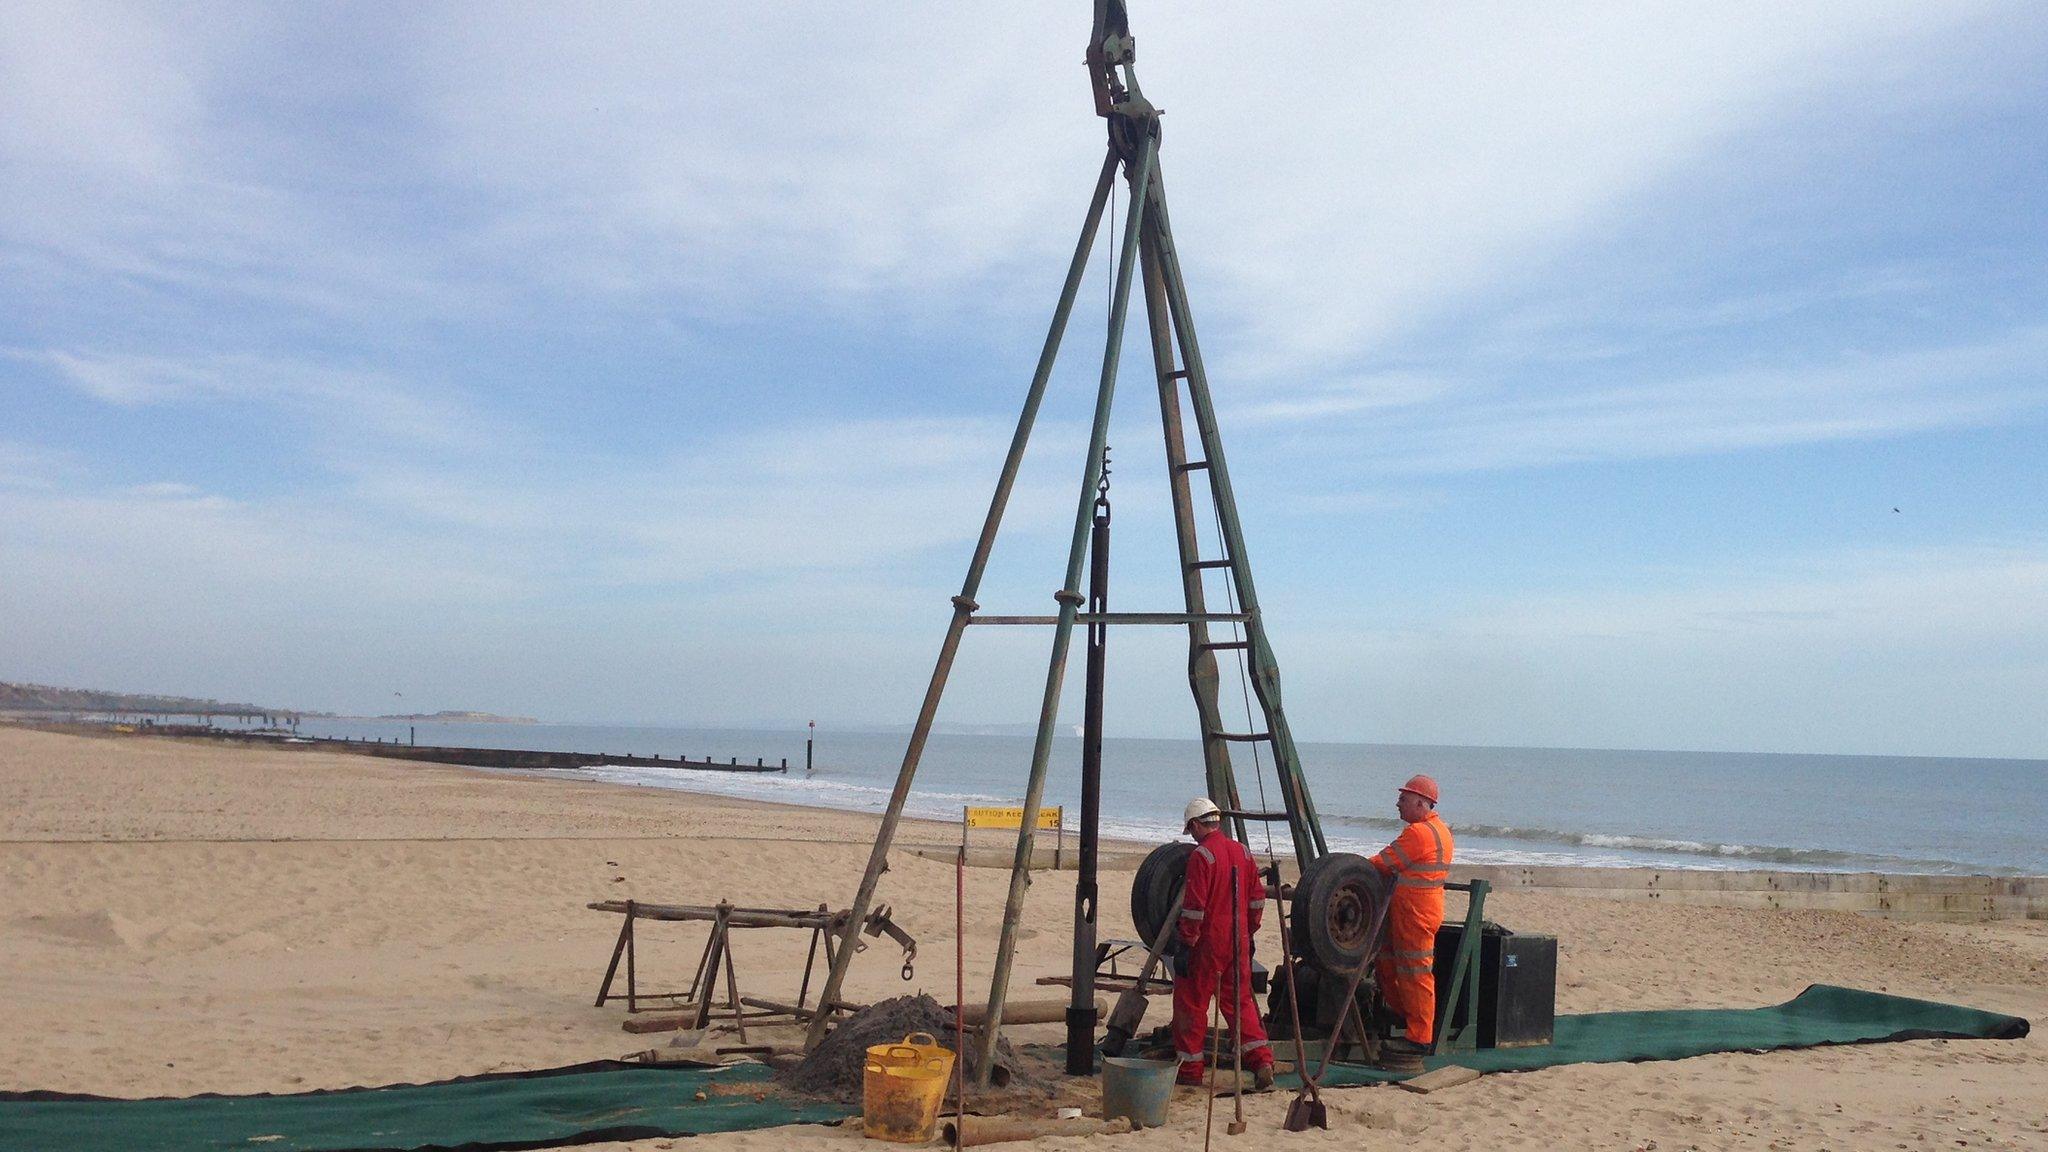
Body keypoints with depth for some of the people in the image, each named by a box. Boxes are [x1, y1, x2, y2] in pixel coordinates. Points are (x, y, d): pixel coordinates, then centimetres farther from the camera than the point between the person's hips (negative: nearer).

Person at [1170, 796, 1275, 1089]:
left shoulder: (1201, 856, -13)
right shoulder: (1243, 852, 9)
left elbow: (1194, 906, -17)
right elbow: (1257, 898, 12)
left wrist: (1185, 943, -12)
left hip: (1208, 942, -7)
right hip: (1238, 942, 7)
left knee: (1191, 1002, 6)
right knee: (1240, 1001, 15)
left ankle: (1190, 1068, 11)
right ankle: (1262, 1061, 4)